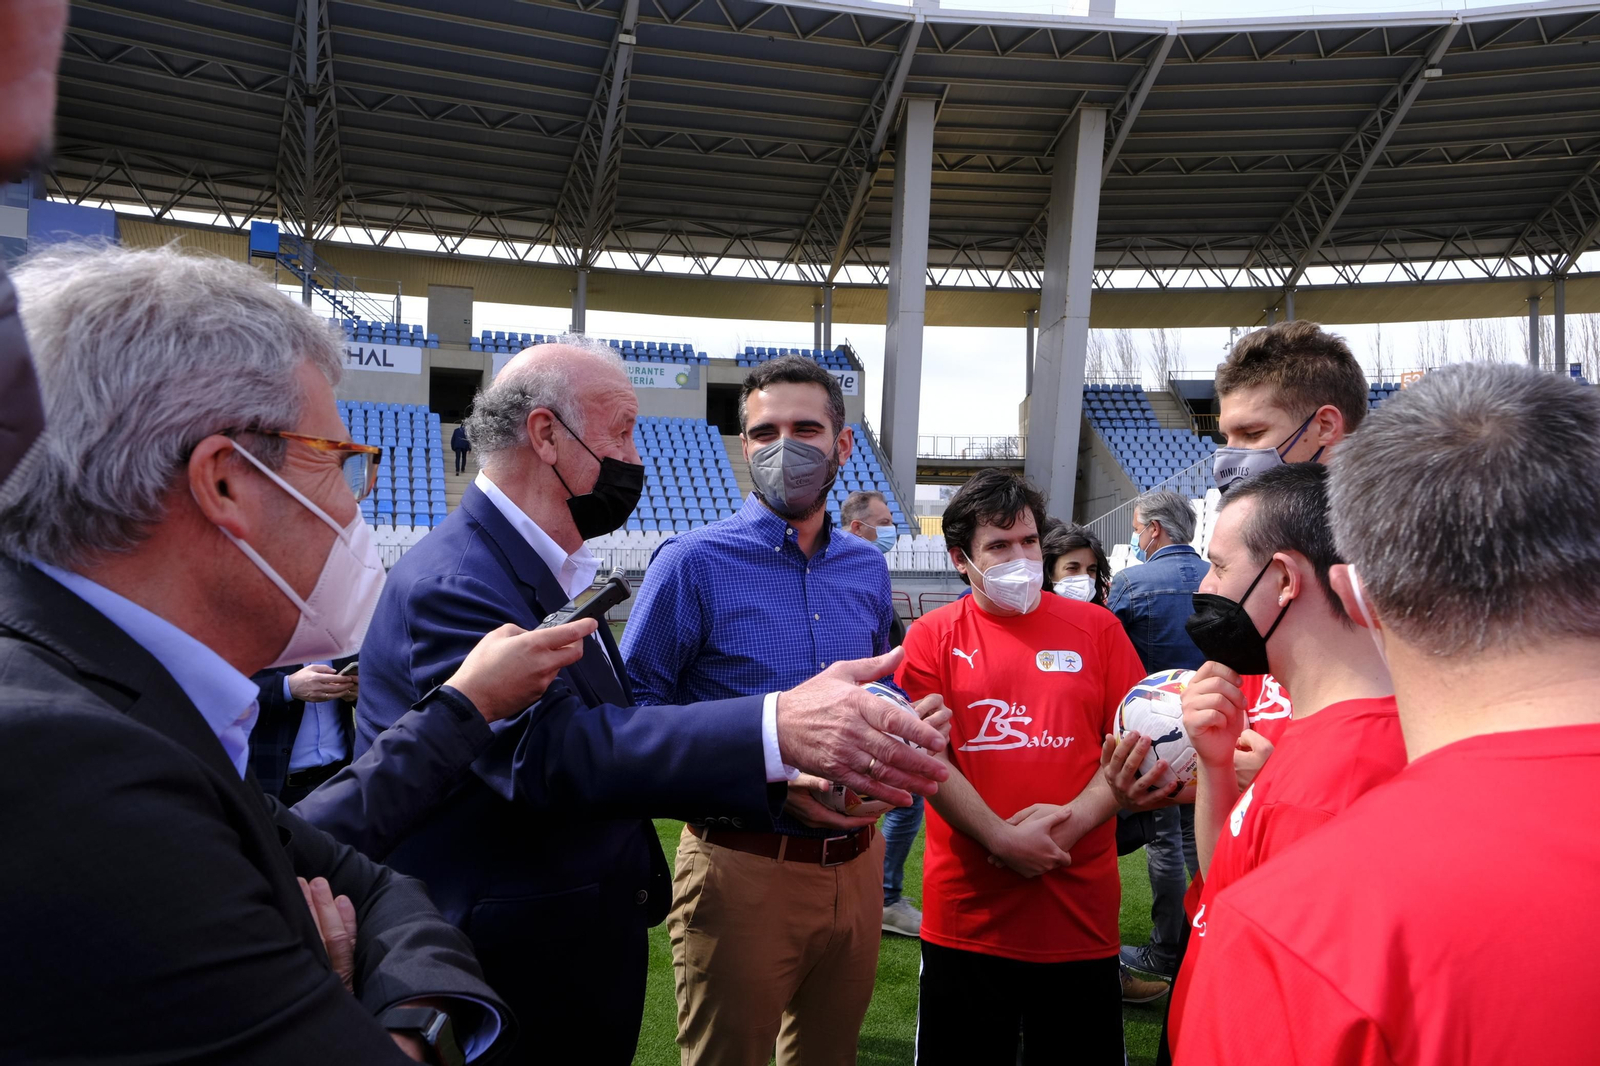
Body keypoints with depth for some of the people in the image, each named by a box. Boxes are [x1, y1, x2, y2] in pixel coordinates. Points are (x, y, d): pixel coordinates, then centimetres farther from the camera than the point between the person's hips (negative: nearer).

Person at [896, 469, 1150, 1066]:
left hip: (1082, 911, 1)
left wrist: (1071, 820, -12)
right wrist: (1002, 840, -15)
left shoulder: (1095, 629, 5)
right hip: (967, 913, -1)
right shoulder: (932, 637, 1)